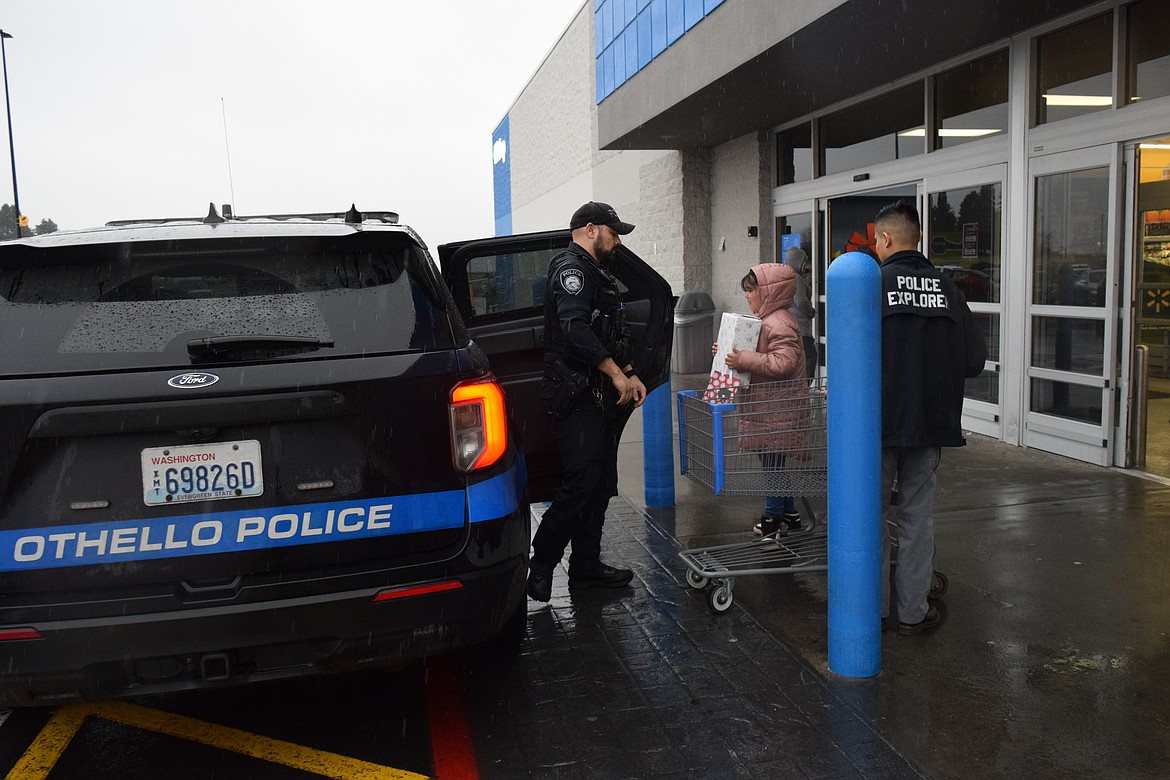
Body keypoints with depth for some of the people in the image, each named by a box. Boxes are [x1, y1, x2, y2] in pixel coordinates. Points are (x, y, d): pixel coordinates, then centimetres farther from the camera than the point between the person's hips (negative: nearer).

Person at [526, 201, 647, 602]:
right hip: (577, 396, -11)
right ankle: (541, 562, -1)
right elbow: (575, 327, -24)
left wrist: (630, 375, 17)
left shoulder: (596, 274, 24)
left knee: (601, 483, 11)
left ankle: (586, 566, 19)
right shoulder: (571, 268, -9)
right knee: (581, 481, -13)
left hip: (600, 395, 11)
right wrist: (615, 372, -21)